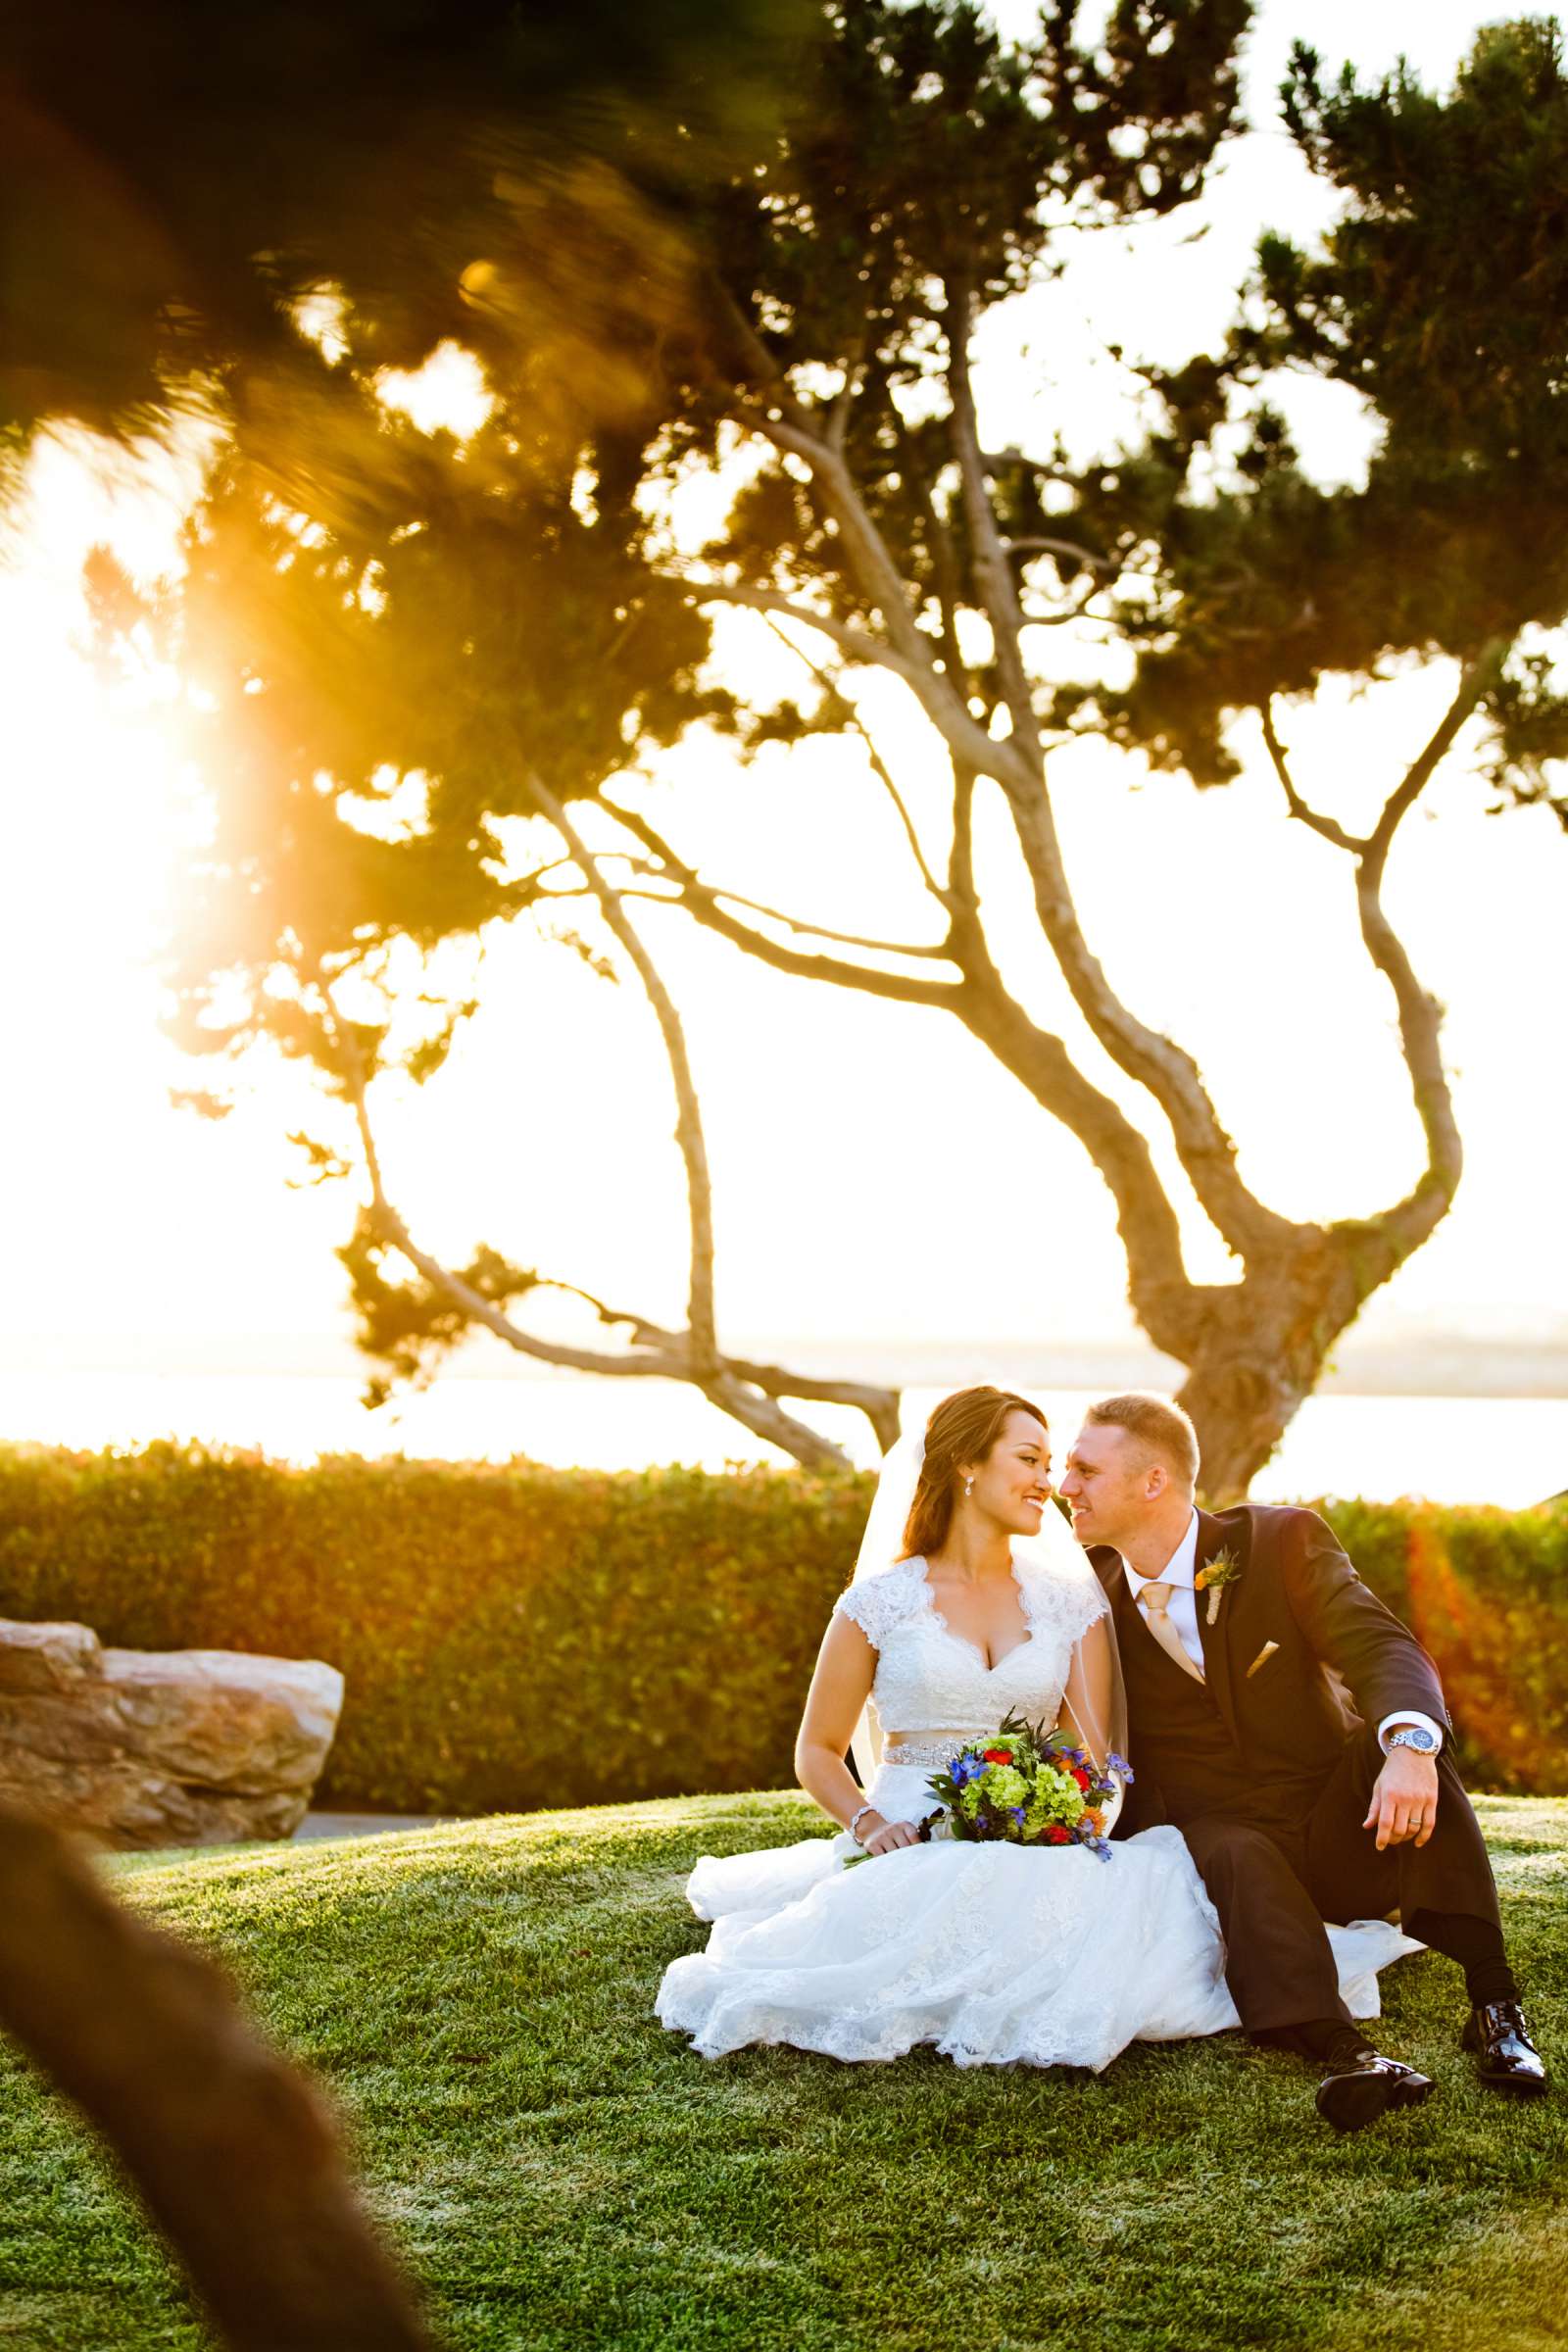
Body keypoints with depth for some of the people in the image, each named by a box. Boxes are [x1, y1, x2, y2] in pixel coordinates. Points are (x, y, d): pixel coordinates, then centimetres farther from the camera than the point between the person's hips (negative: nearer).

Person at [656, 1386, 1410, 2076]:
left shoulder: (1072, 1604, 13)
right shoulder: (880, 1602, 5)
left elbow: (1096, 1759, 8)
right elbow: (817, 1751, 9)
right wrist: (867, 1823, -11)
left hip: (1036, 1854, 3)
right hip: (915, 1853, -3)